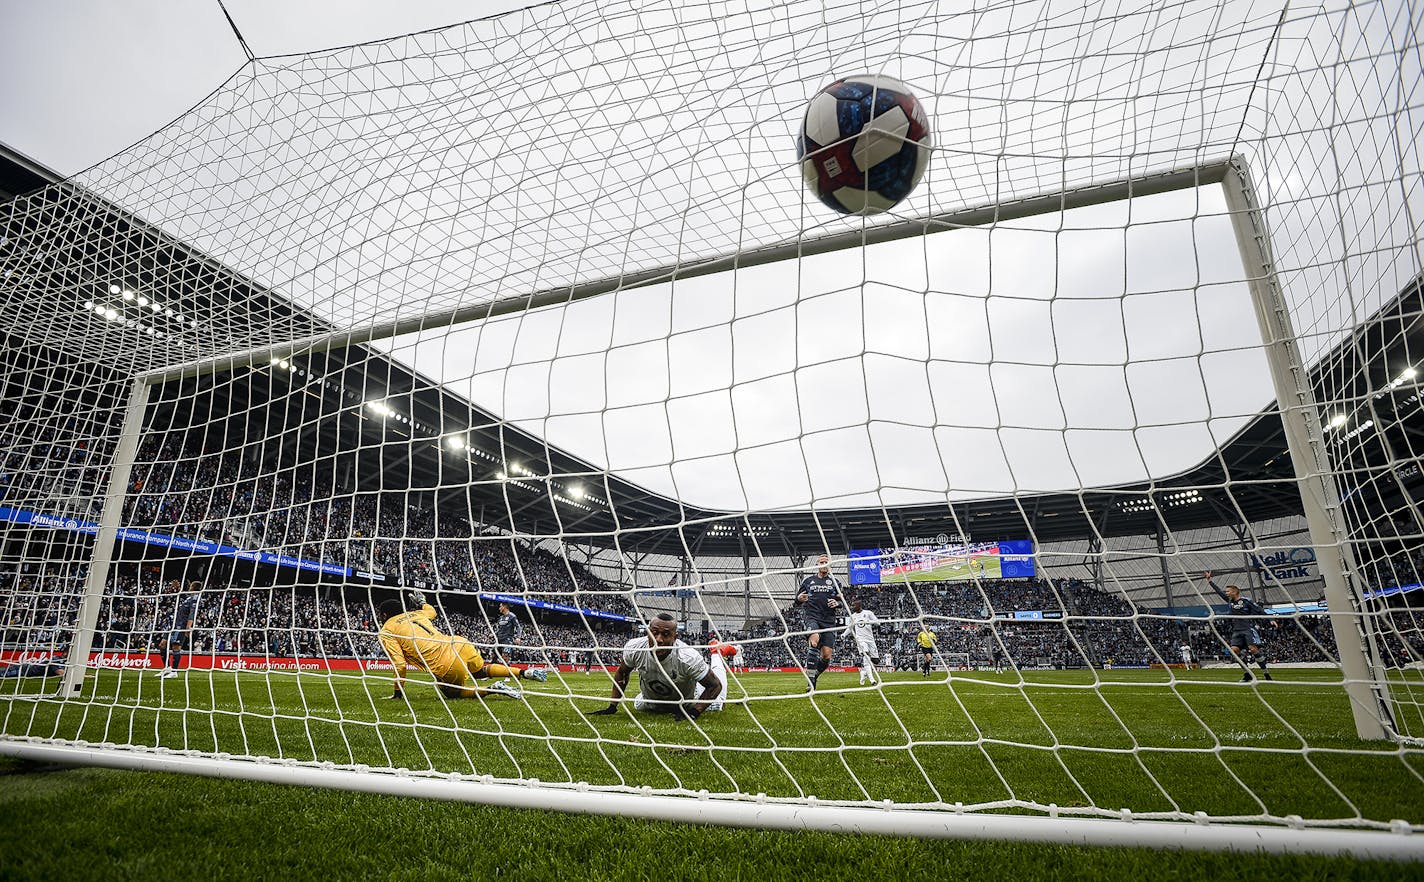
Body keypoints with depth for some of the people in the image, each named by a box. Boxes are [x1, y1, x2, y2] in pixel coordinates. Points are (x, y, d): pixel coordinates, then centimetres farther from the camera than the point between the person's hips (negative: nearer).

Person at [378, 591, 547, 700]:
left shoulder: (386, 633, 6)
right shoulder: (415, 614, 21)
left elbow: (400, 665, -5)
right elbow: (431, 611, 45)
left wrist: (398, 693, 6)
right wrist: (421, 601, 64)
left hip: (446, 667, -6)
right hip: (460, 645, 6)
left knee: (452, 693, 23)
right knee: (480, 671, 32)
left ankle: (493, 689, -2)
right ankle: (525, 672, 15)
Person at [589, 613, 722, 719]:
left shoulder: (687, 658, -43)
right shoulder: (634, 648, -33)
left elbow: (715, 685, -29)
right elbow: (621, 673, -10)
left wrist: (694, 712, -36)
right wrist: (612, 706, -10)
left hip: (685, 704, -3)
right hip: (651, 704, 3)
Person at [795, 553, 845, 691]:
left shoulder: (834, 582, 17)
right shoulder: (807, 581, 16)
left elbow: (841, 601, 18)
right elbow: (797, 602, 19)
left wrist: (837, 603, -5)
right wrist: (799, 599, -5)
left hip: (829, 621, 2)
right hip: (812, 617, -2)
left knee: (827, 655, -8)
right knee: (814, 640, -31)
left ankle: (814, 677, 20)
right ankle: (810, 681, -29)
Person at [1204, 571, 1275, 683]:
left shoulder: (1246, 601, -3)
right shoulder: (1230, 601, 14)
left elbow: (1260, 610, -6)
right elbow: (1219, 592, 23)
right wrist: (1209, 580, 27)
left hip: (1249, 629, -5)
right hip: (1237, 631, 5)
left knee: (1253, 649, -19)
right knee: (1234, 650, -10)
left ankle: (1266, 673, -6)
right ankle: (1248, 674, -2)